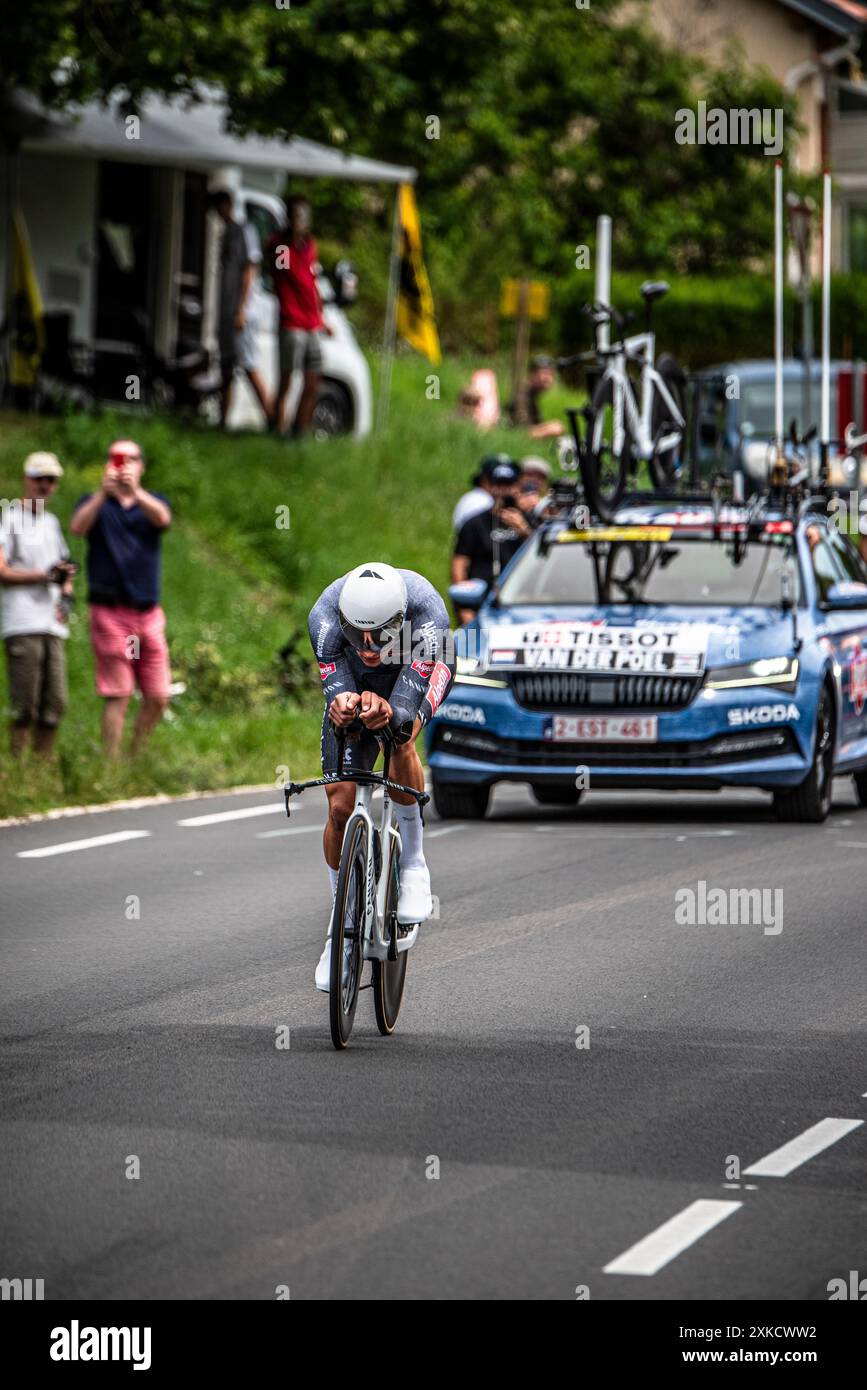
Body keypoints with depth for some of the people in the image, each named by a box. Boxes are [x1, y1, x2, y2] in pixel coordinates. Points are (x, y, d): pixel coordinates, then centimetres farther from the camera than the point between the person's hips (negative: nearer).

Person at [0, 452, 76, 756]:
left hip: (53, 625, 7)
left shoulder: (51, 522, 23)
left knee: (55, 703, 4)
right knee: (25, 703, -11)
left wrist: (66, 596, 9)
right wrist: (45, 575, -14)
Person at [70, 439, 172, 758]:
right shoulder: (96, 503, 7)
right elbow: (78, 526, -15)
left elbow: (162, 518, -13)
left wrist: (135, 491, -32)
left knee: (158, 698, 3)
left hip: (149, 612, 3)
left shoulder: (152, 502, 11)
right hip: (110, 611, -3)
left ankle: (136, 756, 19)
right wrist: (102, 493, -31)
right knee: (117, 696, -8)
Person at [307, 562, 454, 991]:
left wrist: (390, 713, -70)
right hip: (354, 683, 2)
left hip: (414, 676, -2)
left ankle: (413, 862, -14)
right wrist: (340, 704, -66)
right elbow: (334, 680, -43)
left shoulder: (425, 609, -42)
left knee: (400, 742, -36)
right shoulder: (326, 614, -37)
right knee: (340, 806, -8)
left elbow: (409, 712, -47)